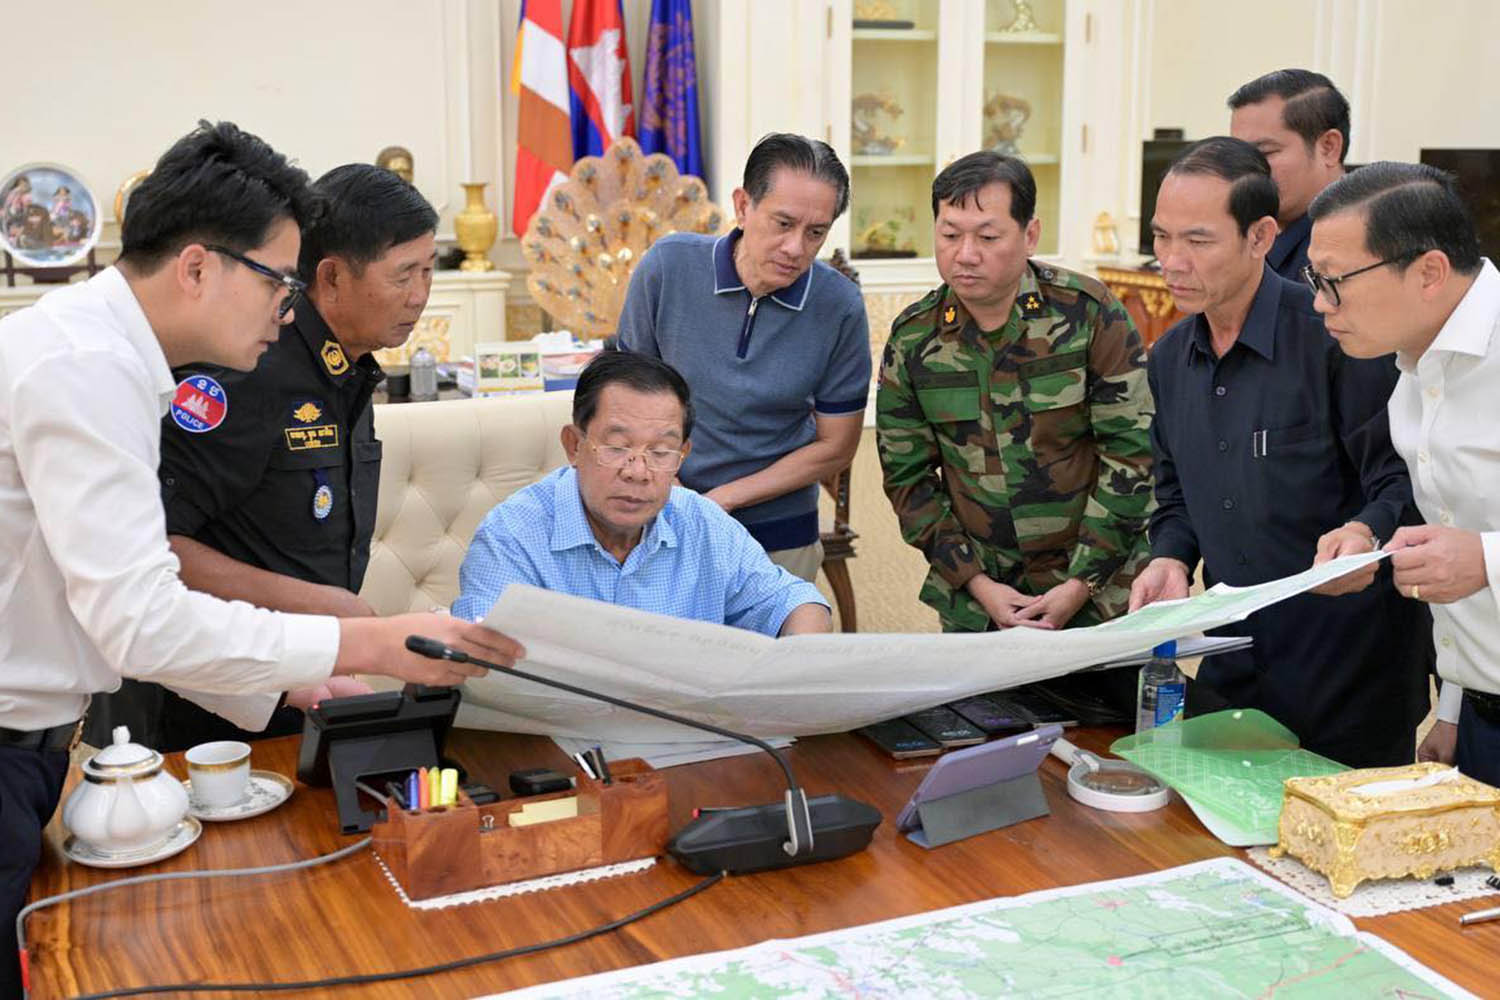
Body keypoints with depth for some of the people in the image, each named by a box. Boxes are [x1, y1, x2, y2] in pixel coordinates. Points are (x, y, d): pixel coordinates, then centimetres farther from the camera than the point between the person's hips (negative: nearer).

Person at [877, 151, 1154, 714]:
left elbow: (1132, 450, -9)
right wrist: (977, 583, -7)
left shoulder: (1091, 315, -10)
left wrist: (1079, 584, -12)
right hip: (975, 604, 2)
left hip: (1101, 595, -2)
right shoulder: (913, 339, -1)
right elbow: (907, 476, 3)